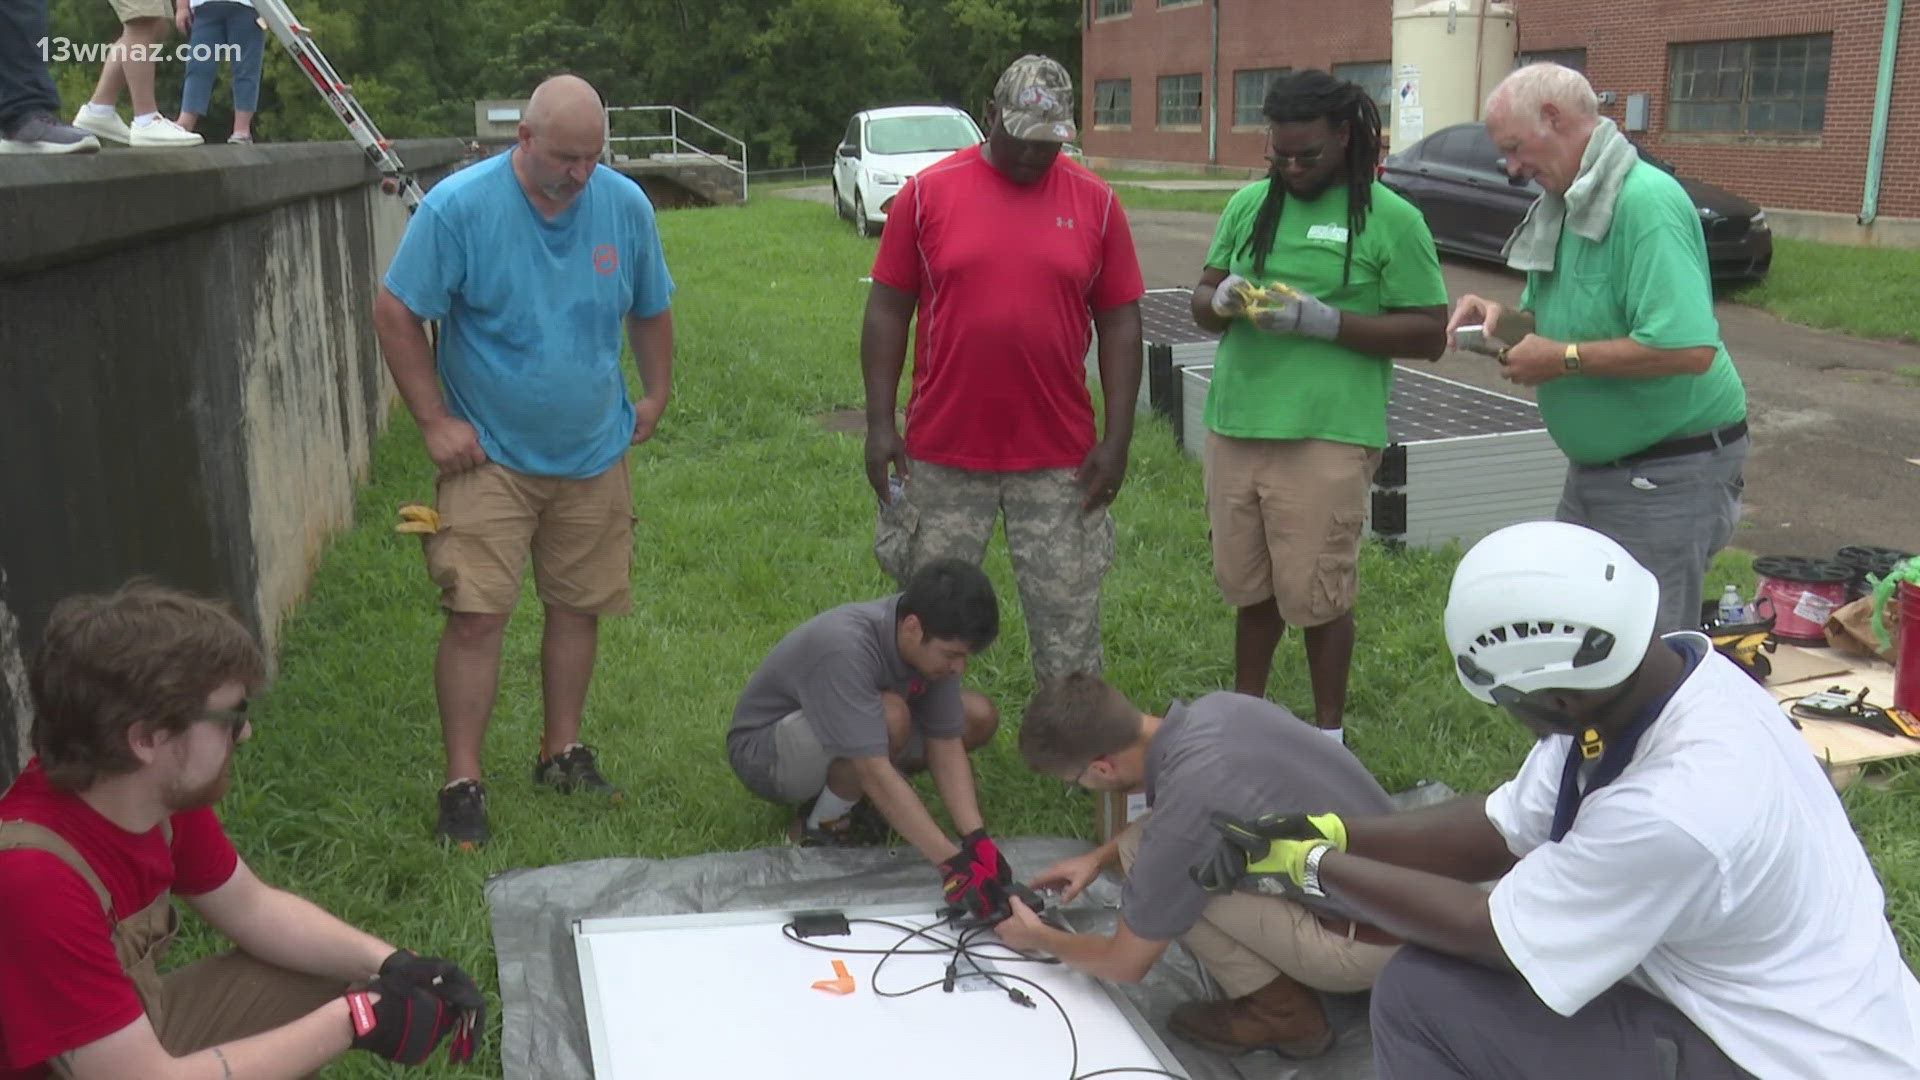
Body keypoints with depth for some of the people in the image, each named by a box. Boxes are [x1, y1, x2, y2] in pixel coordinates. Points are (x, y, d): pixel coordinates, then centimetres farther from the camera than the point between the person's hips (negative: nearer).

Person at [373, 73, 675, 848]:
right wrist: (436, 421, -11)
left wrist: (655, 398, 10)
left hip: (593, 456, 4)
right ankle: (463, 784, 3)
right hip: (490, 457, -3)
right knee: (476, 616, -7)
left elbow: (651, 312, 13)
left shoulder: (626, 206, -1)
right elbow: (394, 314, -8)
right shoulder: (459, 206, -12)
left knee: (579, 607, 11)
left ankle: (563, 752, 28)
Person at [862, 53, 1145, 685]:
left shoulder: (1095, 202, 2)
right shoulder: (928, 192, 0)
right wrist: (880, 424, -3)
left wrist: (1118, 437, -2)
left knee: (1069, 621, 8)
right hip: (942, 455, 0)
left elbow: (1120, 322, 4)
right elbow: (887, 310, 2)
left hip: (1059, 460, 0)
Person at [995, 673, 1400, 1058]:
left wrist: (1038, 937, 9)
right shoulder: (1219, 706, -5)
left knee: (1144, 853, -9)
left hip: (1370, 943, -8)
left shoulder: (1178, 821, -26)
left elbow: (1127, 964, -8)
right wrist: (1099, 857, 19)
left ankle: (1282, 1010, 2)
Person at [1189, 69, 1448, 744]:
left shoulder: (1390, 219, -4)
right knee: (1250, 587, 15)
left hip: (1325, 438, -5)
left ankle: (1329, 733, 20)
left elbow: (1429, 334, -5)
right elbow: (1200, 303, 16)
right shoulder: (1248, 204, 11)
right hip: (1234, 429, 5)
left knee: (1317, 595, 2)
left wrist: (1326, 321, -17)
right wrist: (1222, 298, -9)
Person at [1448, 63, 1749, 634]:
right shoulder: (1563, 206, 8)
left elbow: (1690, 348, -32)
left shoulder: (1645, 202, -22)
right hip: (1596, 466, 10)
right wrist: (1503, 319, -2)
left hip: (1668, 473, -10)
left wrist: (1565, 358, -23)